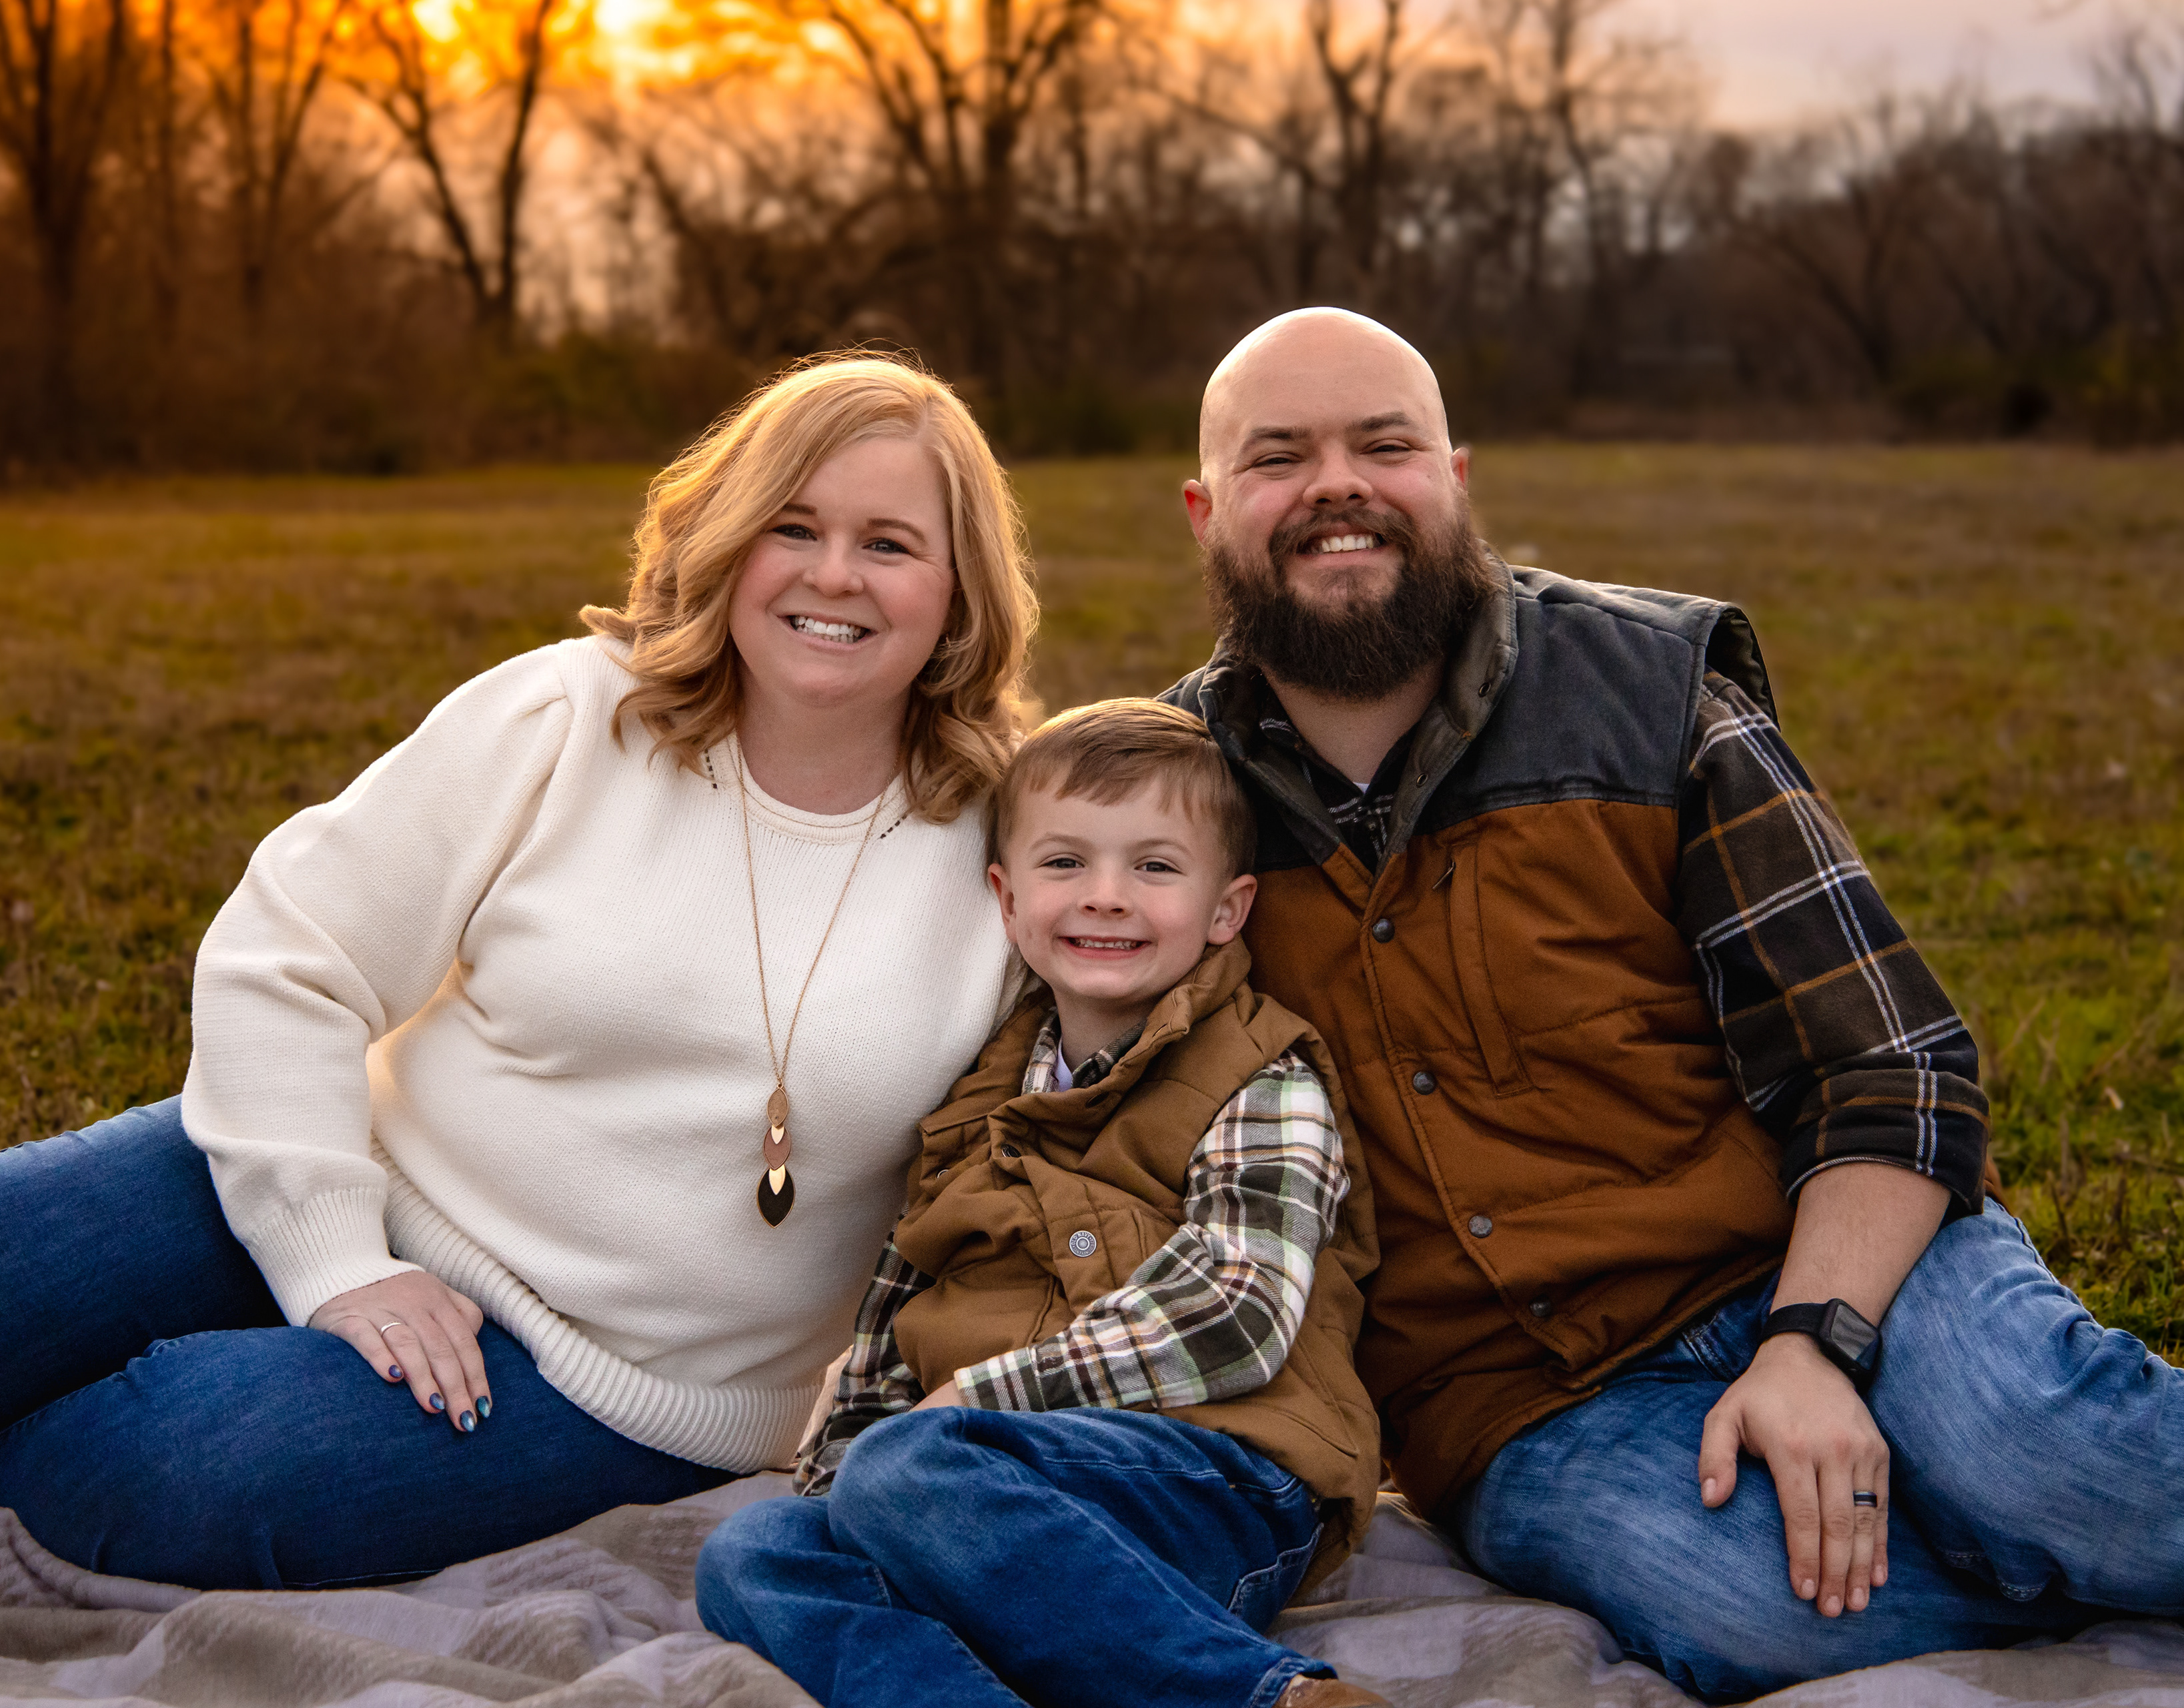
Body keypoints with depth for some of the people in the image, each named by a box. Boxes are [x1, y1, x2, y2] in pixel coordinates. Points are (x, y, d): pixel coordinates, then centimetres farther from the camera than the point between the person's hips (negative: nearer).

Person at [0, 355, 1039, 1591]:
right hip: (376, 1190, 2)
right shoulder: (563, 721, -6)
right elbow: (281, 963, -6)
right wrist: (336, 1258, -14)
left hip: (612, 1379, -1)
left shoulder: (1002, 848, -6)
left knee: (178, 1466, -25)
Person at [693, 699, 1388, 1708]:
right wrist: (835, 1479, 11)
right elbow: (895, 1322, 27)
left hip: (1218, 1483, -6)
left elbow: (1234, 1322, -9)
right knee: (751, 1554, -21)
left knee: (907, 1470, -33)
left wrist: (978, 1393, -10)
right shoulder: (986, 1099, 24)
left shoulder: (1266, 1090, 5)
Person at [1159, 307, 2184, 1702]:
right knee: (1736, 1596, -32)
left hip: (1816, 1268, -1)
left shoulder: (1650, 688, 0)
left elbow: (1888, 1063, -3)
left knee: (2018, 1431, -35)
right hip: (1529, 1403, 1)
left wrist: (1811, 1343, -19)